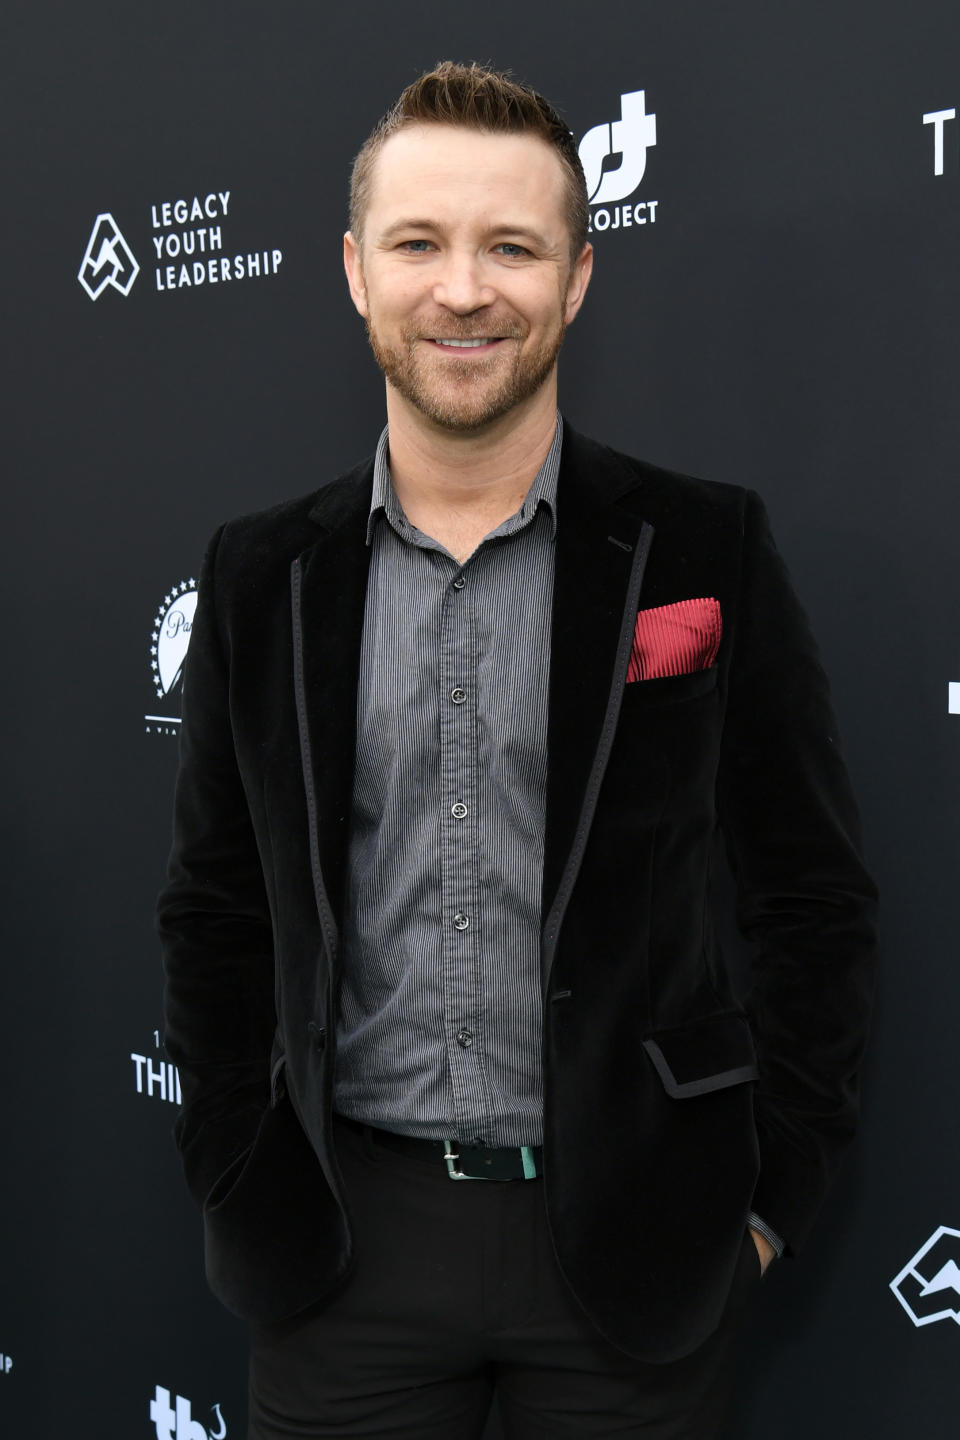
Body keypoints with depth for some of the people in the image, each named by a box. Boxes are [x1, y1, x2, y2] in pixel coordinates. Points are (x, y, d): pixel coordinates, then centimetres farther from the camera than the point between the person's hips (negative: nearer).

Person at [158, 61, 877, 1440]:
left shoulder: (707, 549, -5)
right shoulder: (260, 574, 1)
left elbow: (818, 900, -2)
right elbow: (216, 913, 7)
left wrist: (768, 1196, -4)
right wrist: (236, 1188, 4)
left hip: (629, 1242, -1)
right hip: (345, 1238, 2)